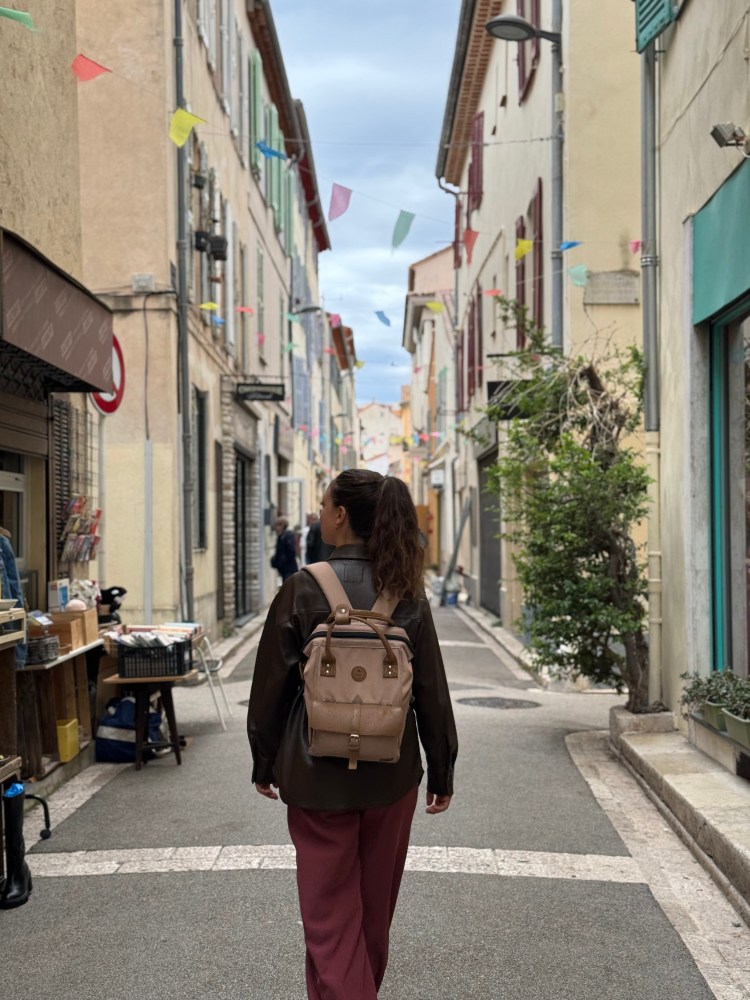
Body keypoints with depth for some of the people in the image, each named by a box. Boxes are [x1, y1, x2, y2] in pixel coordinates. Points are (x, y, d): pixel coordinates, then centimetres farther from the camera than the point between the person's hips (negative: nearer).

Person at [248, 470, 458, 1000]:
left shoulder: (304, 588, -13)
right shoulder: (407, 593, -4)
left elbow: (272, 683, -7)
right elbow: (432, 691, -1)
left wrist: (264, 763, 6)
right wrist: (442, 771, 9)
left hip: (318, 776, -3)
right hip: (391, 776, 4)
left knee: (331, 915, 6)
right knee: (376, 908, 21)